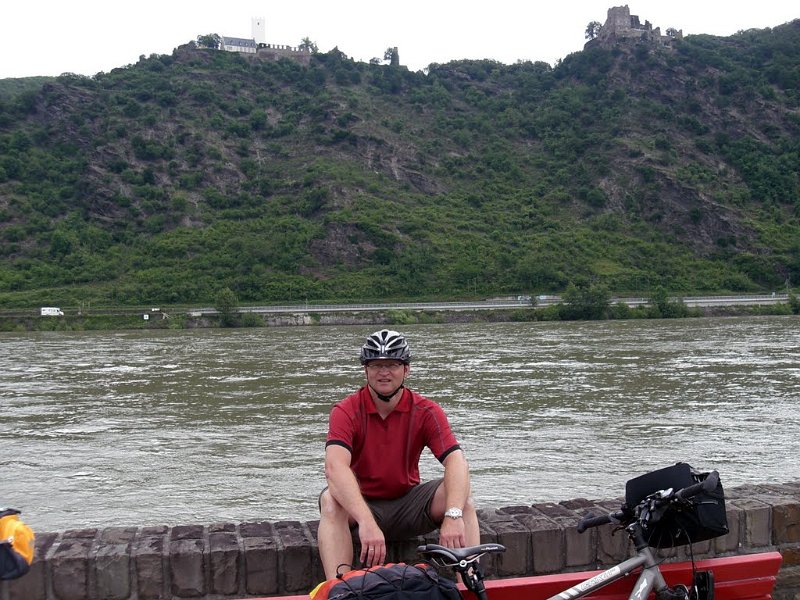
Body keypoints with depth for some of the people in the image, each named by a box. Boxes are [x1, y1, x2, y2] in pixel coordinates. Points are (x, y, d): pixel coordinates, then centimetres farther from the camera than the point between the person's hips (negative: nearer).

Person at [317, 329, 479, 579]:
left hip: (407, 502, 1)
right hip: (362, 504, -1)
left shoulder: (426, 412, -8)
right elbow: (335, 467, -31)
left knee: (460, 497, -24)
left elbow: (457, 461, -21)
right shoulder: (346, 411, -13)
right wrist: (366, 522, -47)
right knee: (330, 499, -32)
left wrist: (453, 515, -41)